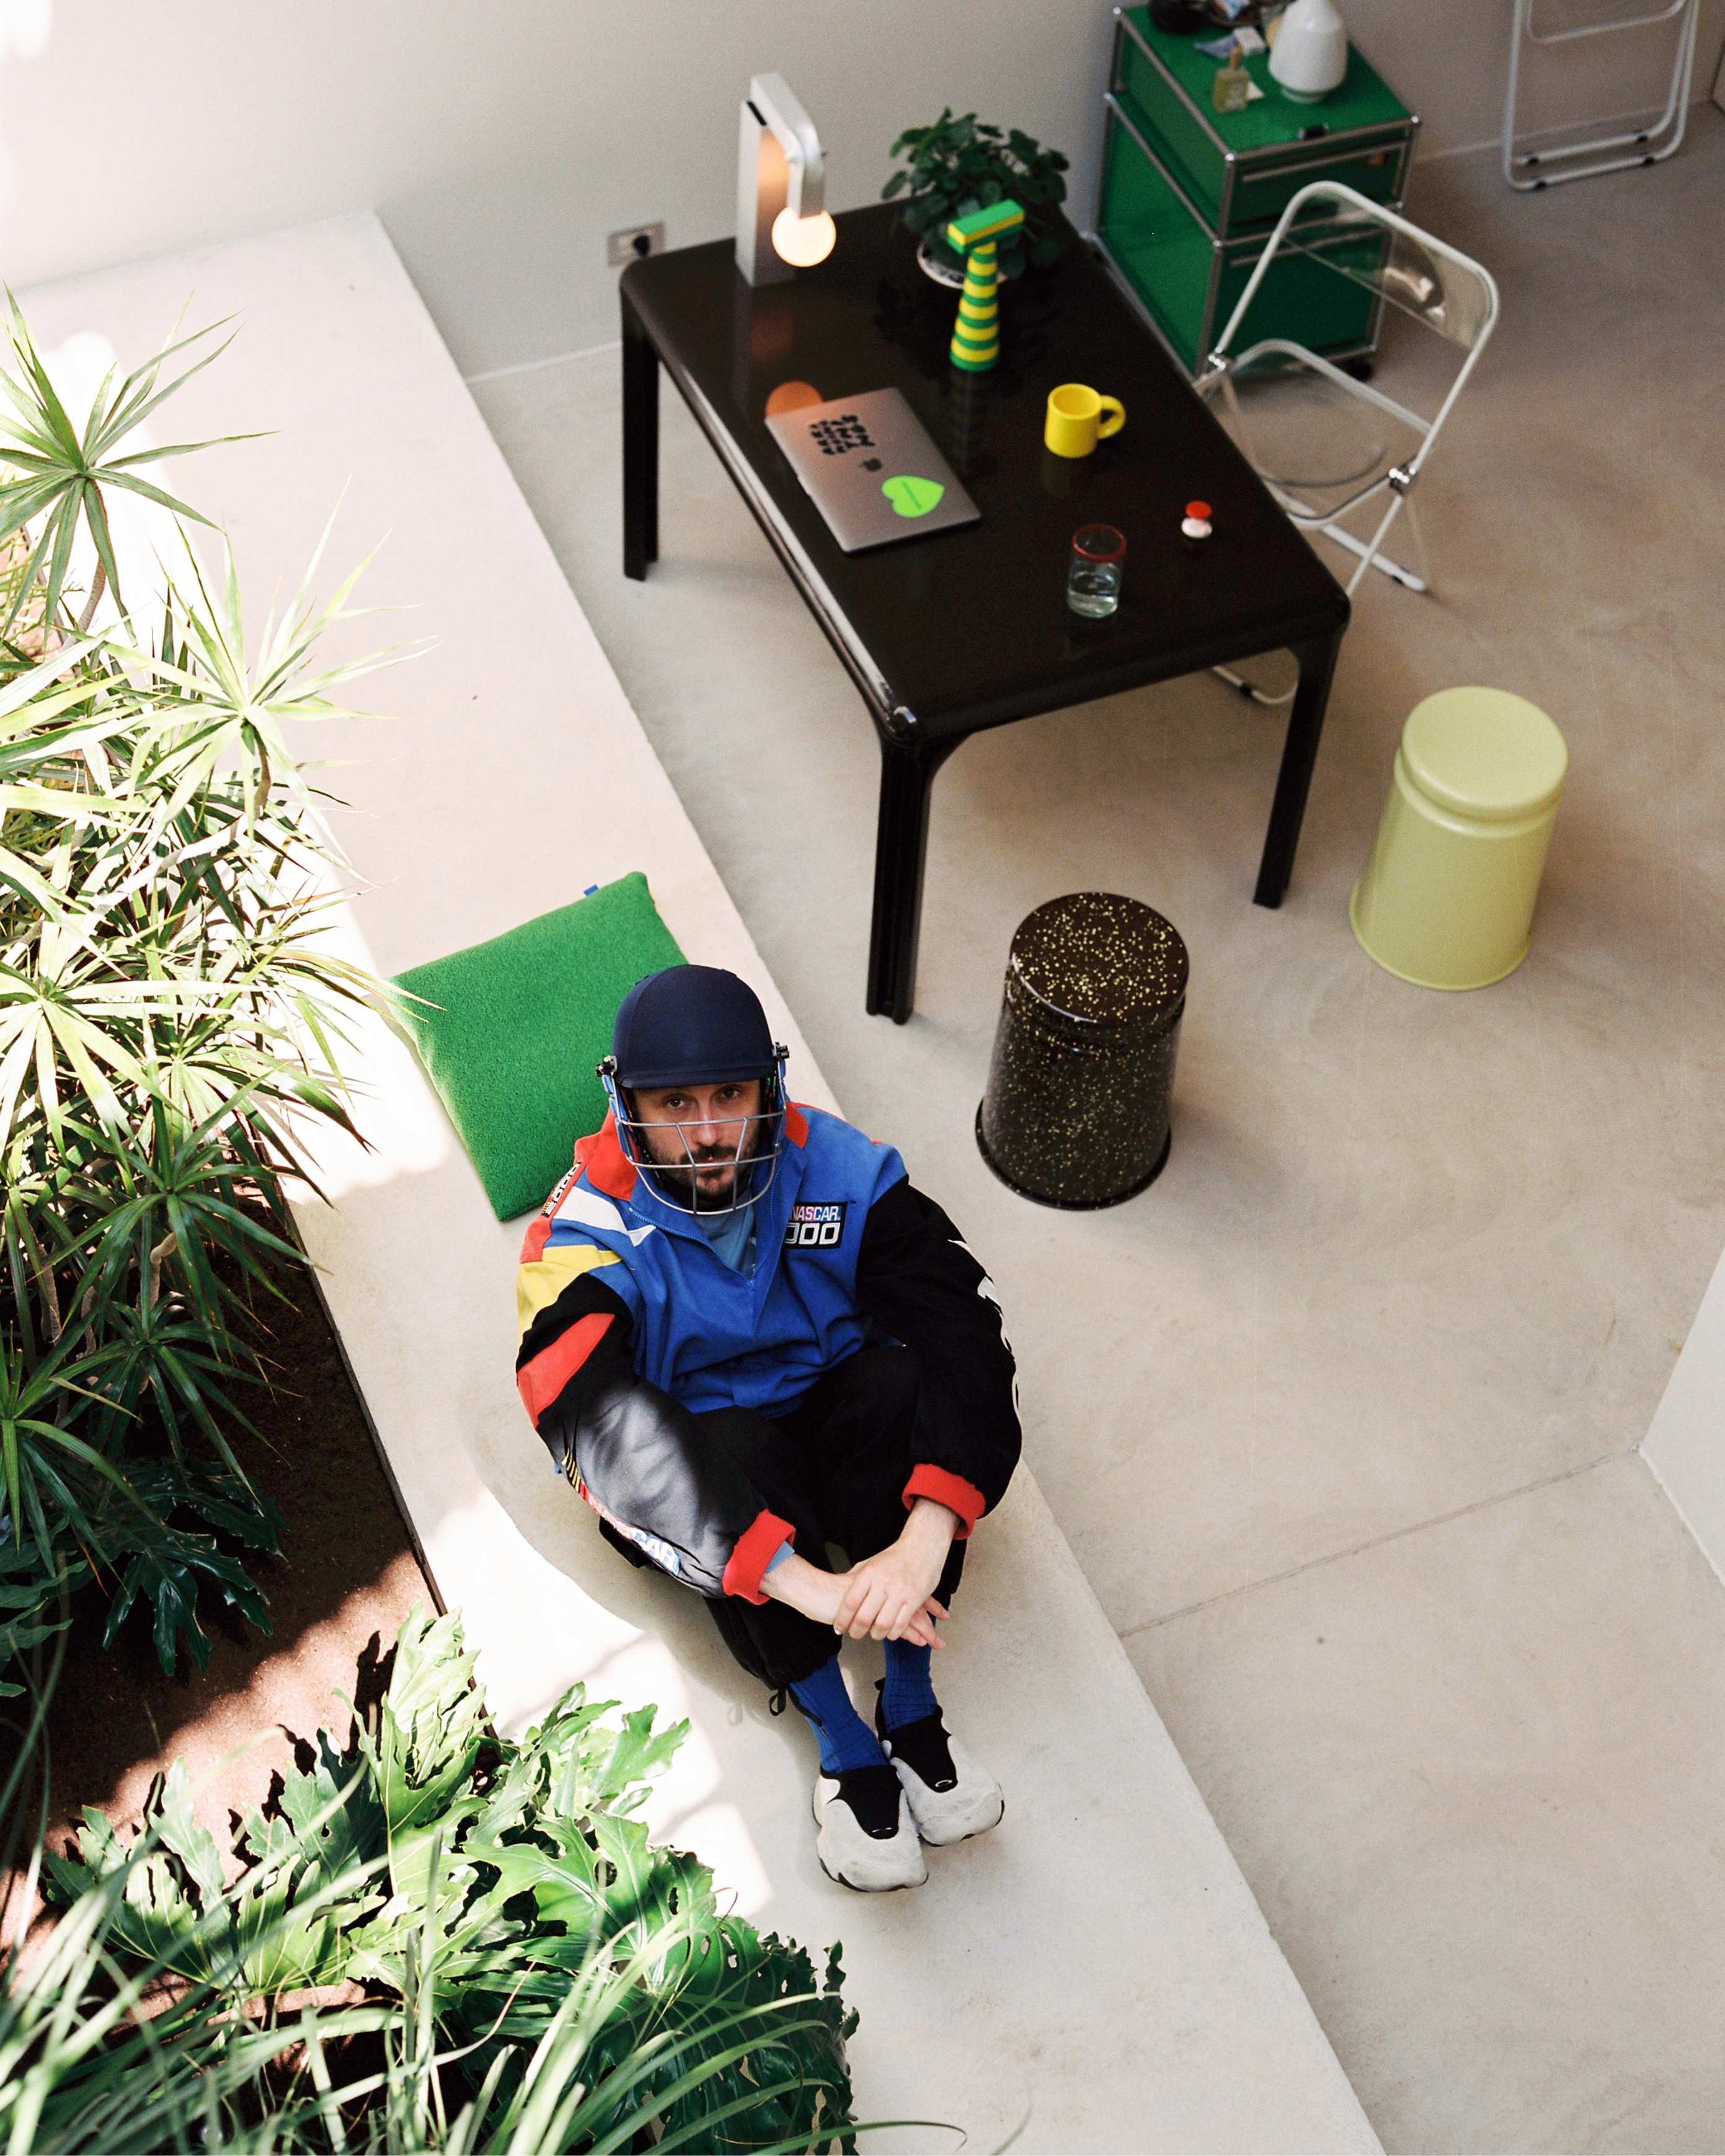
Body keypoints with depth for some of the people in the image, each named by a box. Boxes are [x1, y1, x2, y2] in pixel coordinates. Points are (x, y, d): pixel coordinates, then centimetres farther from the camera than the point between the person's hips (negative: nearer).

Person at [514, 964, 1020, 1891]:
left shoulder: (841, 1172, -18)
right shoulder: (588, 1239, -24)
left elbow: (968, 1335, -28)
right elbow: (613, 1433, -40)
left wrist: (924, 1542, -46)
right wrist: (805, 1583, -52)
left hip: (831, 1416, 2)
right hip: (689, 1459, -2)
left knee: (909, 1386, -31)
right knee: (738, 1451, -36)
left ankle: (910, 1711, -17)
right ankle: (844, 1747, -19)